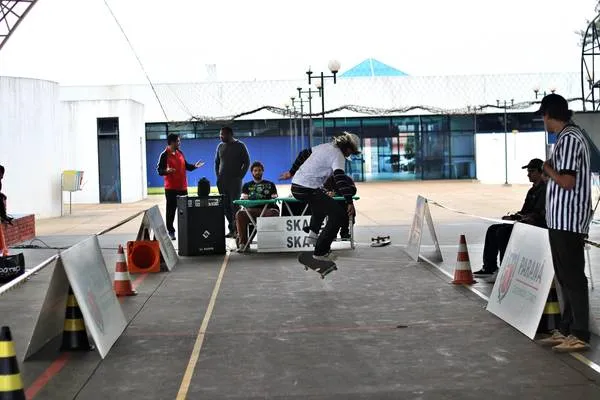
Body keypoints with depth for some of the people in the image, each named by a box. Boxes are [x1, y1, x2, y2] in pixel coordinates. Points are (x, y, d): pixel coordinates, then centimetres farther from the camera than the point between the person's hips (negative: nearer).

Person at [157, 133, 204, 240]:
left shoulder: (180, 153, 12)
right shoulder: (164, 155, -8)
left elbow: (186, 166, 21)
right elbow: (159, 170, -12)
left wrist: (195, 166, 5)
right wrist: (166, 171, -32)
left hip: (182, 187, 6)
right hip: (171, 188, -6)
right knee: (171, 210, -2)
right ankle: (170, 231, 3)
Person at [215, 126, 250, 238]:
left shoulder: (240, 146, -2)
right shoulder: (220, 146, 12)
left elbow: (246, 162, -1)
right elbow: (216, 162, 20)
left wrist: (240, 176, -7)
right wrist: (218, 176, 10)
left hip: (235, 181, -5)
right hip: (222, 182, 5)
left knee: (234, 205, -10)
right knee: (225, 206, 3)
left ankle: (236, 230, -9)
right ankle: (231, 229, 8)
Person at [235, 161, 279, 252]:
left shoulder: (270, 185, 26)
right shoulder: (247, 186, 27)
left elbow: (275, 200, 16)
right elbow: (243, 200, 15)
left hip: (267, 208, -1)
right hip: (251, 210, 1)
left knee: (273, 213, -39)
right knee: (240, 214, -33)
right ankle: (243, 243, -32)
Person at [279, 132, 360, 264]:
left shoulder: (325, 146, 14)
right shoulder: (338, 155, -11)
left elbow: (304, 154, 24)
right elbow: (340, 178, -25)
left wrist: (291, 172, 36)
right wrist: (350, 202, -29)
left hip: (296, 186, 10)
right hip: (308, 191, -9)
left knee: (323, 202, 37)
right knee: (338, 215, -5)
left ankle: (313, 232, 24)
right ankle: (320, 252, -3)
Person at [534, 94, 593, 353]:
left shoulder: (569, 138, -15)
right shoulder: (568, 136, 16)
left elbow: (567, 182, -21)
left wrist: (548, 169, -7)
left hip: (567, 221, -10)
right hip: (561, 221, 10)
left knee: (572, 278, -6)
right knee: (566, 277, 14)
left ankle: (580, 335, -1)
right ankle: (566, 330, 21)